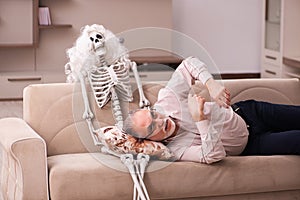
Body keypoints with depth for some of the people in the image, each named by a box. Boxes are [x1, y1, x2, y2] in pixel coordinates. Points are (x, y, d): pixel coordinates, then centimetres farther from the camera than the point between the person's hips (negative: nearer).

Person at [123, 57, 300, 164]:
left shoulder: (166, 99, -22)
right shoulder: (177, 150, -30)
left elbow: (190, 63, -15)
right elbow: (214, 156, -41)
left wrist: (211, 84, -35)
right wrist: (199, 118, -49)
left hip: (246, 112, 4)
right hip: (249, 147, -4)